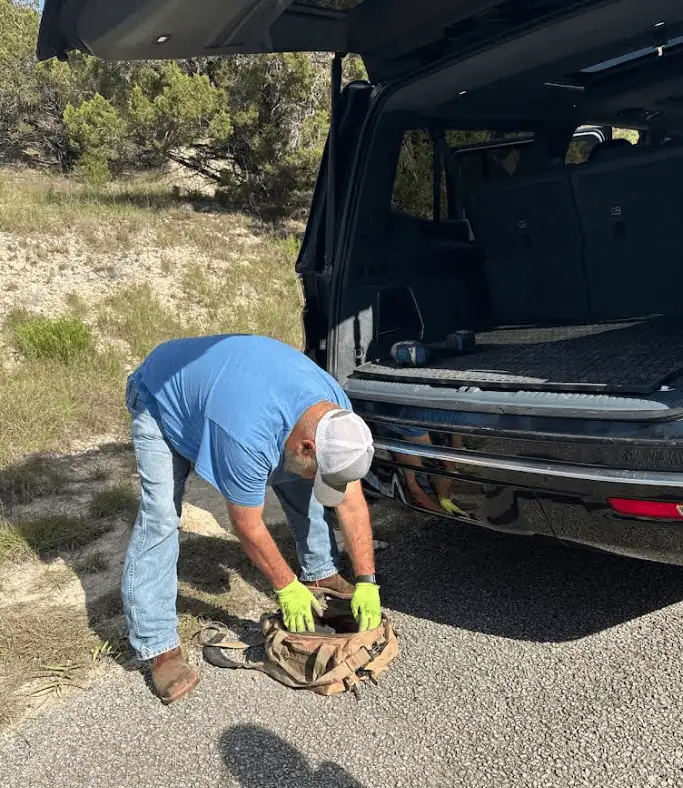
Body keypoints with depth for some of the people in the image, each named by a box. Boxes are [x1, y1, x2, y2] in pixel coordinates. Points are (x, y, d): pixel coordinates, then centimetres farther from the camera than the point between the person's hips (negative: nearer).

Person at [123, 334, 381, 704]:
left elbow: (352, 502, -12)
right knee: (160, 517, -21)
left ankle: (320, 574, 16)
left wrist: (367, 582, -12)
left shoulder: (336, 413, -23)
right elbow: (249, 527, -27)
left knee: (298, 484, -3)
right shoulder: (248, 439, -44)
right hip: (160, 398, -6)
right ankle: (158, 647, -12)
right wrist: (287, 589, -15)